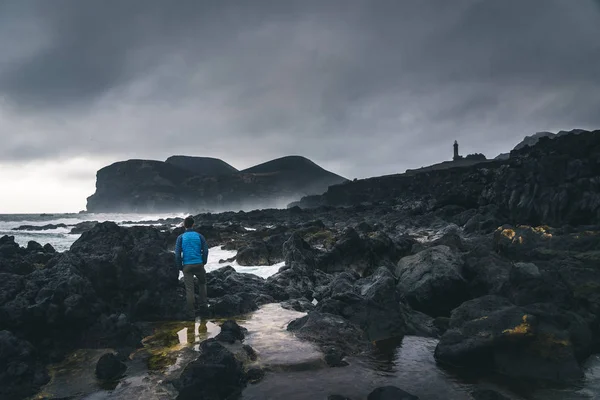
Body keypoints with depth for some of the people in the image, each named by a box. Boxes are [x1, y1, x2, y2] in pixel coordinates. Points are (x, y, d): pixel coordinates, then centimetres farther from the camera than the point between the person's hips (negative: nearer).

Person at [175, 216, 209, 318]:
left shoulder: (181, 237, 0)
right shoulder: (199, 236, 2)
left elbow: (177, 253, -5)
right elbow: (205, 250, -1)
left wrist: (180, 267, 5)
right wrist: (203, 263, 10)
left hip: (187, 266, -1)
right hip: (199, 264, 1)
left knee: (189, 289, 2)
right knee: (202, 284, 23)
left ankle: (191, 313, 5)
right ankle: (203, 306, 21)